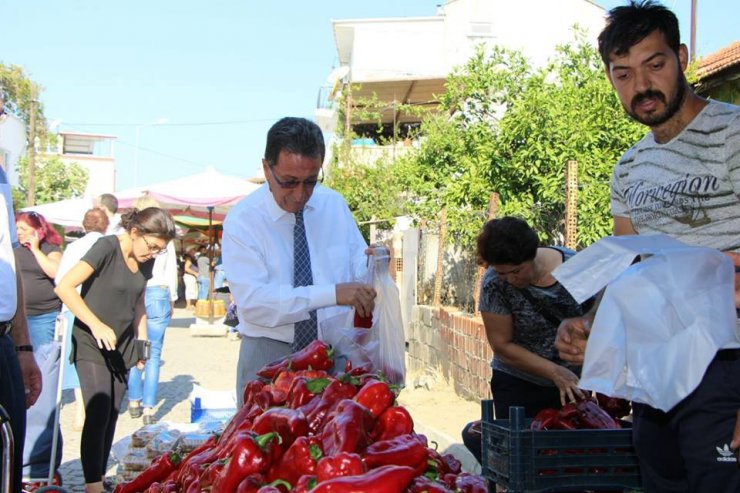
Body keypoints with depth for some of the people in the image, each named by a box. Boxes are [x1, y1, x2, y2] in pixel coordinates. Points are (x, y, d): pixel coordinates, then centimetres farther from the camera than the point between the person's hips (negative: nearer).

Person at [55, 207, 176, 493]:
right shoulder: (107, 247, -16)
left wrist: (141, 341, 14)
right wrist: (96, 324, -28)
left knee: (112, 415, 7)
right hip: (91, 343, -6)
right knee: (98, 414, -14)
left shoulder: (146, 261, 4)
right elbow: (64, 287, -23)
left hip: (121, 345, 7)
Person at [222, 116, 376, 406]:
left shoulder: (334, 205, 4)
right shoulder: (242, 221, -10)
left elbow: (358, 266, 8)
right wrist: (332, 294, -28)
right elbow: (253, 301, -21)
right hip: (269, 357, -3)